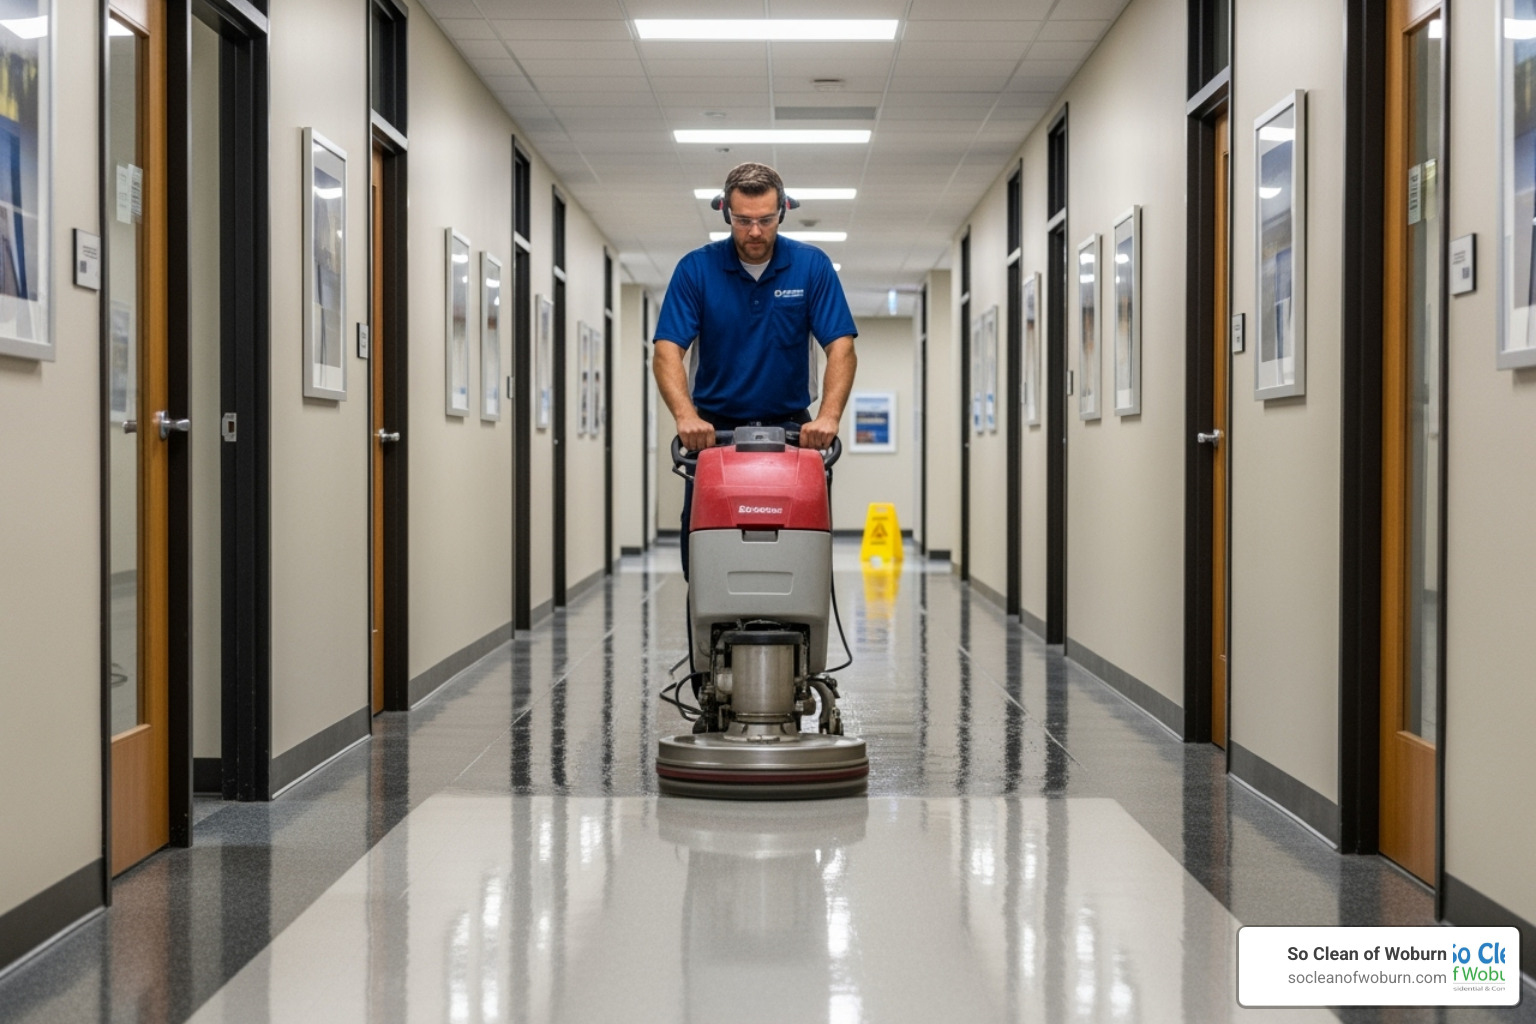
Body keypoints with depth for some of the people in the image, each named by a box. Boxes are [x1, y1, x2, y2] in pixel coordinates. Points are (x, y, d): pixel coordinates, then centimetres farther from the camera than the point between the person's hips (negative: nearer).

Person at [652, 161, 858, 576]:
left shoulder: (812, 266, -8)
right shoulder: (696, 268, -9)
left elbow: (841, 348, -14)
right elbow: (668, 351, -16)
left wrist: (828, 417, -30)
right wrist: (686, 416, -34)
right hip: (714, 430, 0)